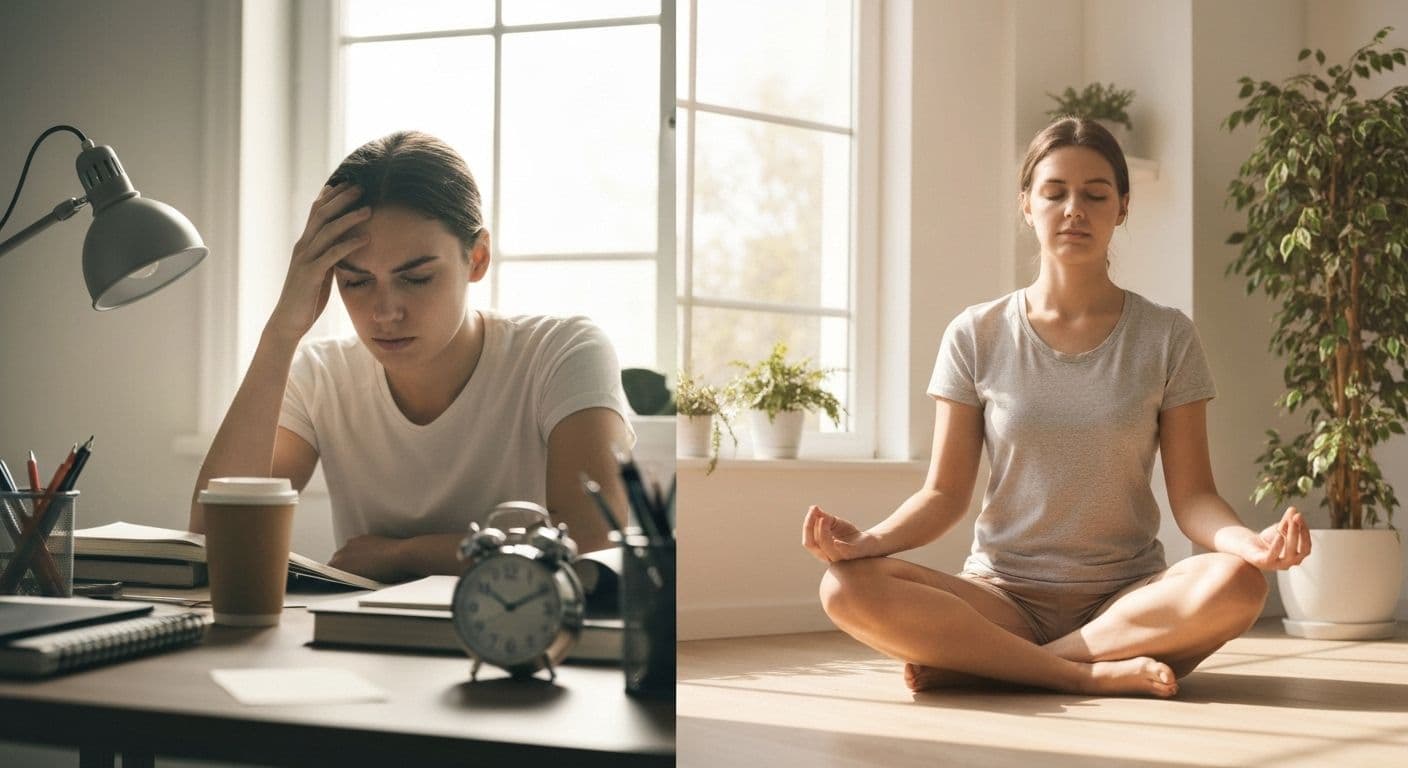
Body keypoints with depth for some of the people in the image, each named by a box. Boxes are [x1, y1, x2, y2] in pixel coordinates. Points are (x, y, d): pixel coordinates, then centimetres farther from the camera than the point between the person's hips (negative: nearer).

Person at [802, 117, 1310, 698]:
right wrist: (869, 539, -18)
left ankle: (972, 663, -23)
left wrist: (1246, 540, -23)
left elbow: (1191, 495, 0)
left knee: (1236, 583, -33)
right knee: (848, 588, -28)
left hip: (1130, 599, 1)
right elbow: (945, 493, 3)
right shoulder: (977, 337, 4)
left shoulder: (1166, 338, 4)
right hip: (1003, 594, 0)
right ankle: (1096, 673, -26)